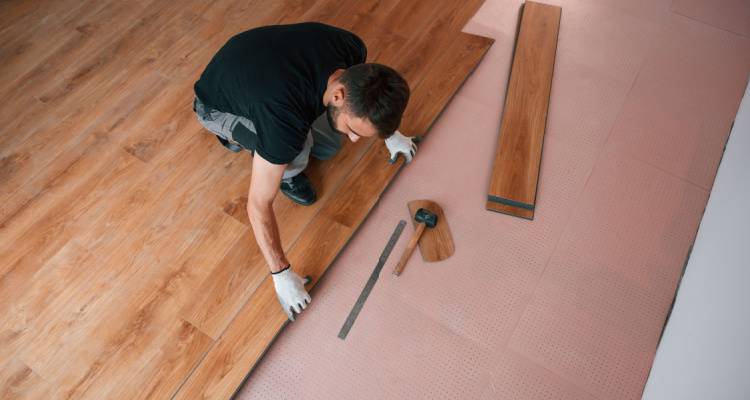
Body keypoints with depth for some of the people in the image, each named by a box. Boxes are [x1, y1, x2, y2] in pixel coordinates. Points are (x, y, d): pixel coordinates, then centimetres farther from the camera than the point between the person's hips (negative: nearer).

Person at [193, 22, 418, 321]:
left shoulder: (353, 50, -26)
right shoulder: (285, 120, -44)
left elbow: (366, 92, 0)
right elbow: (258, 206, -34)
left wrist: (390, 133, 9)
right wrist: (282, 274, -25)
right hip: (217, 106, -6)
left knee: (328, 148, 2)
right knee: (297, 151, -30)